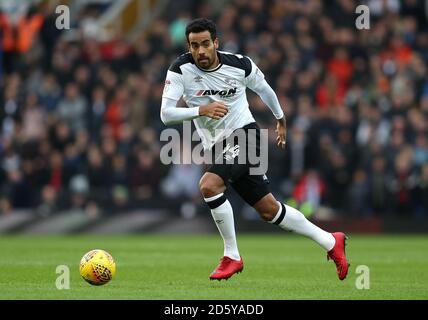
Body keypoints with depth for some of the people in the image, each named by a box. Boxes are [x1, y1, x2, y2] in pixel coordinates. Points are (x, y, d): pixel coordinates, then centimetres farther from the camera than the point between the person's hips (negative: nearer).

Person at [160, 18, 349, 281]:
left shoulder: (240, 64, -10)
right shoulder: (181, 70, -10)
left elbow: (263, 89, 11)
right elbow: (166, 114, -17)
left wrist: (281, 119, 26)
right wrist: (201, 110, -32)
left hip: (244, 133, -4)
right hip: (218, 147, 4)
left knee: (209, 185, -28)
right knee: (268, 210, 8)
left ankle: (232, 257, -13)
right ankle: (330, 241, 25)